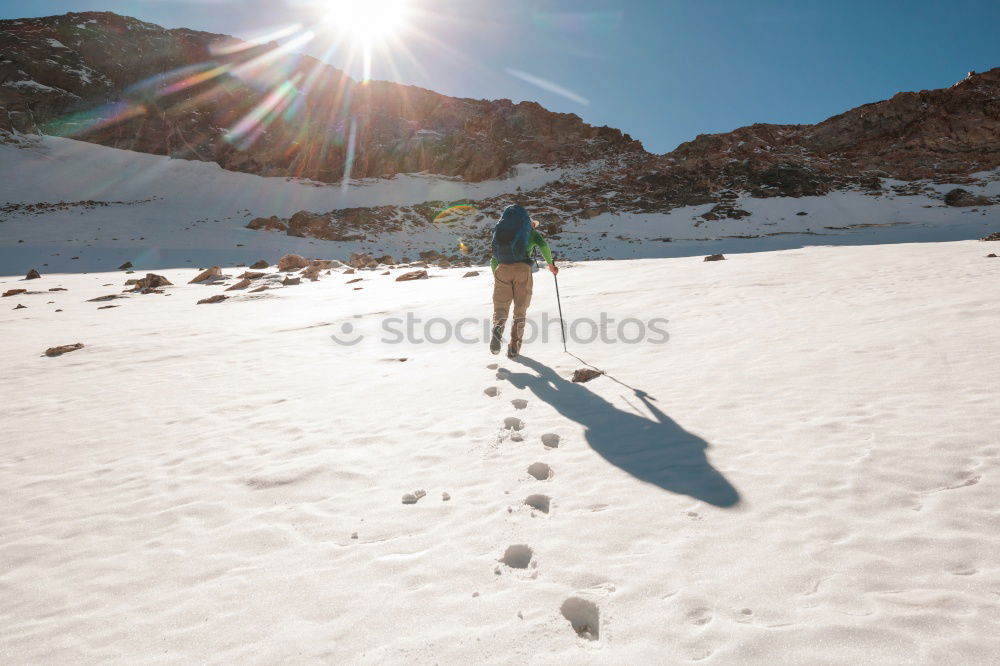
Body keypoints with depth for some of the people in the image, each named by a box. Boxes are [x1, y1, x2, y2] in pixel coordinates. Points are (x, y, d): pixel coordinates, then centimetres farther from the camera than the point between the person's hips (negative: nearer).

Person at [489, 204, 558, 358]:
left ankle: (497, 327, -27)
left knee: (500, 306, 5)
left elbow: (493, 260, 27)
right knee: (520, 310, 7)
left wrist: (496, 277, 40)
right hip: (522, 269, -2)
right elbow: (543, 244, -2)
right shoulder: (531, 232, 19)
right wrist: (551, 264, 8)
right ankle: (514, 346, 4)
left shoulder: (501, 234, 30)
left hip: (502, 269, 2)